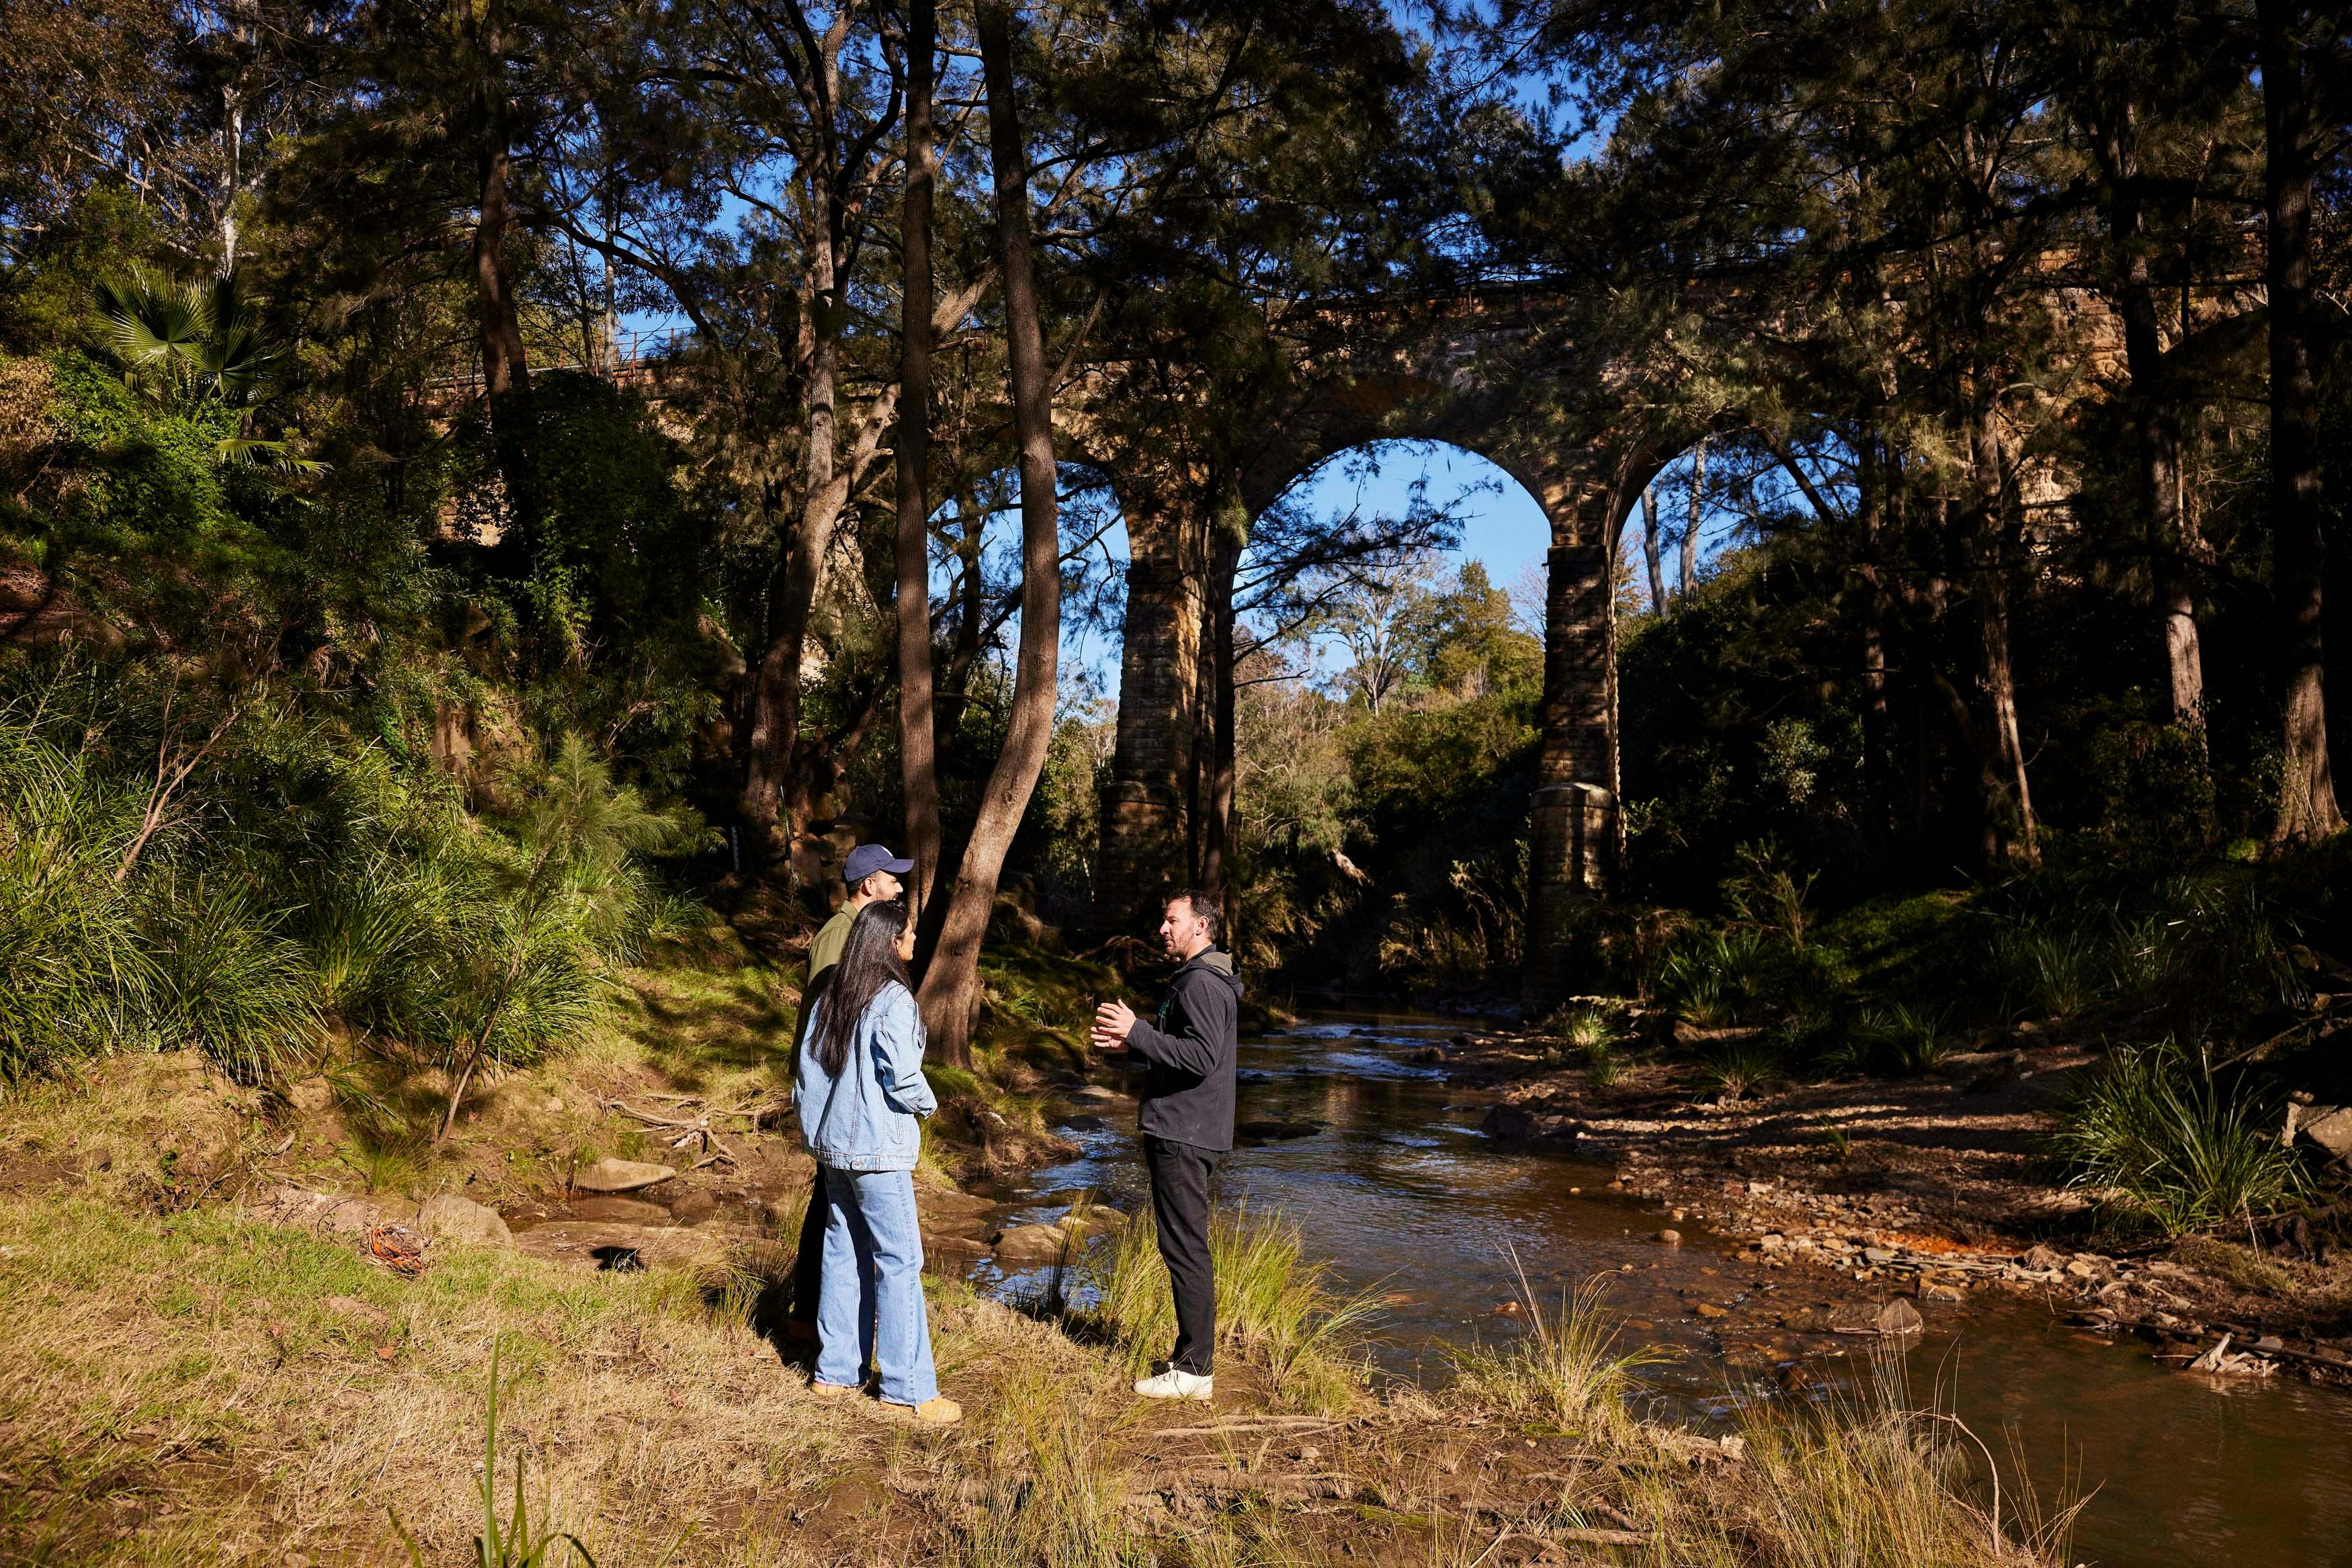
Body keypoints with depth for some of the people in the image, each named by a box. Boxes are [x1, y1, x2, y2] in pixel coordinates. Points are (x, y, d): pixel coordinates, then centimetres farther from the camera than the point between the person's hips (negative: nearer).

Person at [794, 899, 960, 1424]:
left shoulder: (832, 997, 8)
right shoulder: (893, 1000, -16)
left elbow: (807, 1066, 10)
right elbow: (902, 1075, -20)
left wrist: (812, 1127, 19)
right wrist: (926, 1106, -1)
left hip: (832, 1145, 8)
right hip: (878, 1150, -8)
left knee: (845, 1254, 15)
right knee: (899, 1262, -2)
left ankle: (836, 1372, 23)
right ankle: (908, 1390, 1)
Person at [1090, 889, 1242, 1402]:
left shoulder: (1202, 983, -15)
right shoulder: (1194, 979, 19)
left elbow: (1202, 1056, -26)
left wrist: (1137, 1032, -24)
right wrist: (1132, 1042, 14)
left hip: (1185, 1138, -11)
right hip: (1182, 1133, 11)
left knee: (1185, 1250, -7)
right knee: (1185, 1249, 16)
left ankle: (1195, 1370, -2)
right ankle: (1191, 1354, 24)